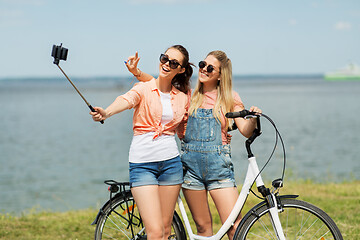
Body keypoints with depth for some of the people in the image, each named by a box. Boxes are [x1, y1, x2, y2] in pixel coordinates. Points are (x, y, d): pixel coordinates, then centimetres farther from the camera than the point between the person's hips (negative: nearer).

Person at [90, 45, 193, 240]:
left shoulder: (182, 98, 9)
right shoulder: (144, 89, -2)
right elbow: (126, 100, -25)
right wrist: (106, 113, -46)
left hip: (170, 162, 4)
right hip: (142, 163, -4)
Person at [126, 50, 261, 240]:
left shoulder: (230, 97, 6)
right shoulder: (190, 94, 9)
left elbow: (246, 131, -1)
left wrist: (253, 118, -22)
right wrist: (137, 71, -7)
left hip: (218, 163, -1)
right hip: (191, 162, 2)